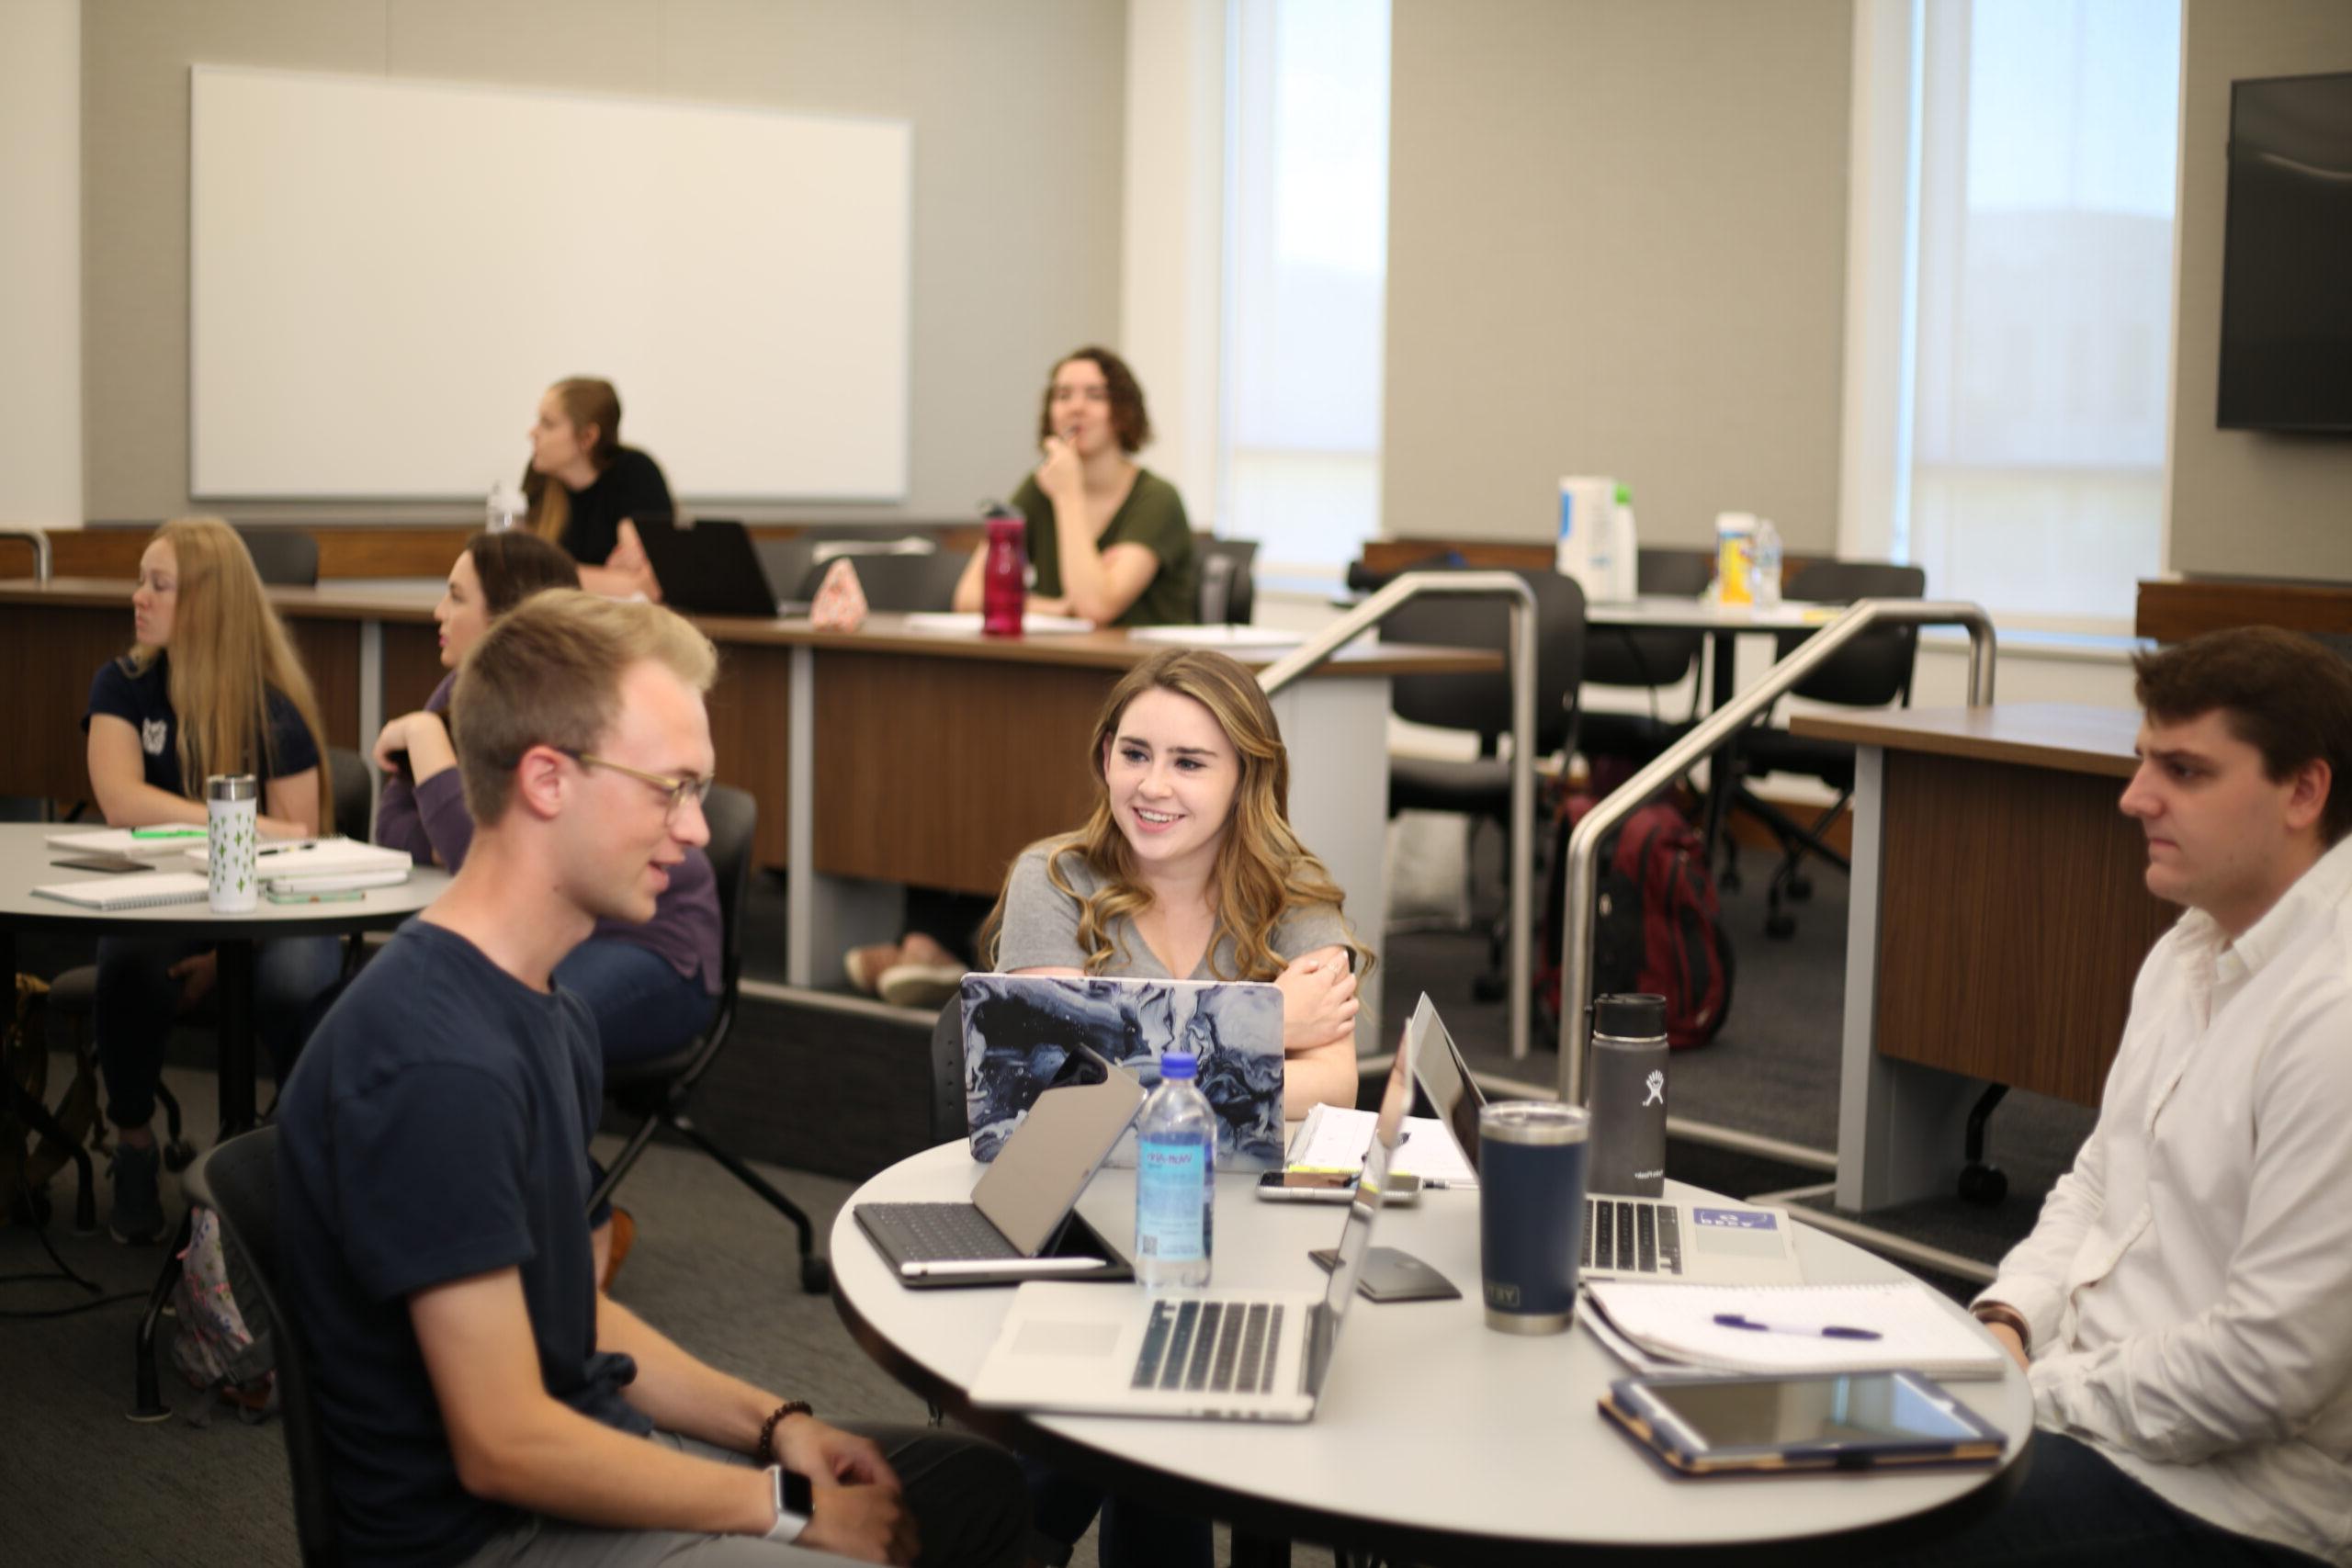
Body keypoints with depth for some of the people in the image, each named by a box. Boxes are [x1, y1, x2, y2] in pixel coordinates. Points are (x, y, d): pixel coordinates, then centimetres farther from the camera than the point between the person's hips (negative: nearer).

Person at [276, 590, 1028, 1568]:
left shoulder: (544, 1010, 7)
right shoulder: (439, 1065, -26)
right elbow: (504, 1445, -24)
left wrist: (773, 1425, 3)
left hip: (583, 1450, 10)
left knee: (985, 1485, 15)